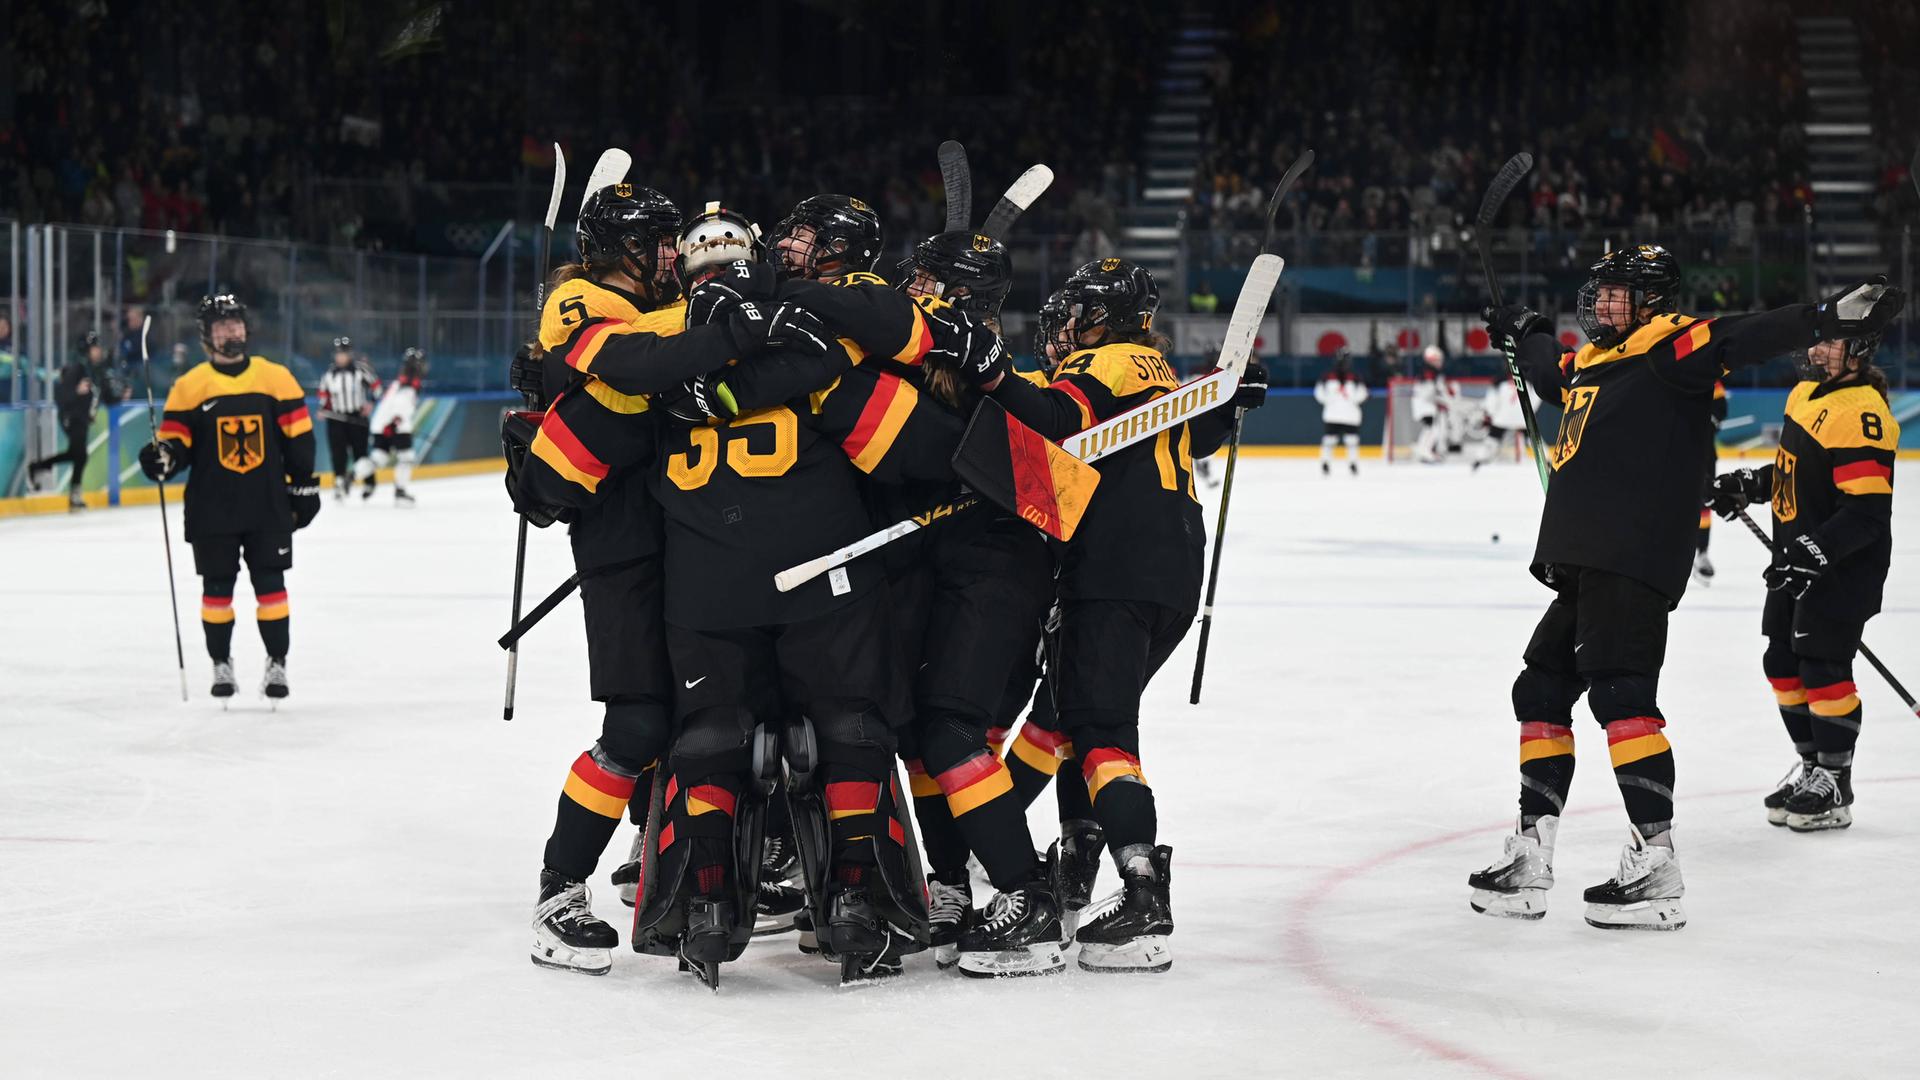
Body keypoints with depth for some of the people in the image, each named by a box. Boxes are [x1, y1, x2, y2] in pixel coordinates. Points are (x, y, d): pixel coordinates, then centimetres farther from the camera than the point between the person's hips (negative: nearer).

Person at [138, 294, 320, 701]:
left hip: (268, 507, 0)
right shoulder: (190, 386, 0)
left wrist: (303, 487, 4)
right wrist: (164, 456, -21)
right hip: (211, 510, 0)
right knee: (217, 587, 6)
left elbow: (298, 437, 6)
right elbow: (178, 440, 1)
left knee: (270, 584, 2)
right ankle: (221, 664, 18)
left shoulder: (276, 378, 3)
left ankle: (276, 663, 10)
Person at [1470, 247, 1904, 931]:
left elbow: (1741, 340, -20)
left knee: (1620, 695, -17)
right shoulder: (1592, 361, 22)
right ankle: (1530, 858, 20)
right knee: (1541, 692, 13)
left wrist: (1826, 319, -34)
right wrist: (1524, 331, 60)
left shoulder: (1667, 347, -4)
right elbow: (1551, 373, 46)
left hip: (1636, 564, -10)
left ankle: (1655, 867, -19)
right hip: (1583, 566, 10)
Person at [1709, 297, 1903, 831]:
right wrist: (1749, 486, 12)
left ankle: (1834, 787, 3)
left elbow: (1868, 509, -27)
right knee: (1783, 661, 13)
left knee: (1822, 662, -7)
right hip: (1797, 557, 10)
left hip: (1846, 566, -10)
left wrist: (1815, 553, -31)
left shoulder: (1861, 412, -23)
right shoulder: (1808, 392, 8)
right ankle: (1811, 766, 28)